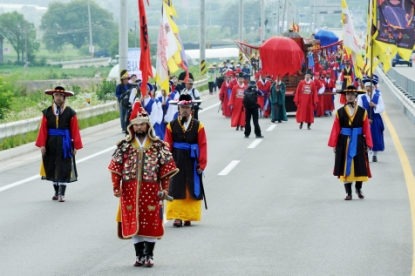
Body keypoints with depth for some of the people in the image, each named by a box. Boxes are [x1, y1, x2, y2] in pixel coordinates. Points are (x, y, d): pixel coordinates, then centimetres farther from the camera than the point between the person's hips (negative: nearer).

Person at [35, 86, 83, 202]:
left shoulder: (70, 113, -3)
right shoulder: (47, 112, 1)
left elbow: (75, 130, -4)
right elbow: (43, 129, -2)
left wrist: (76, 146, -8)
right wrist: (42, 145, -9)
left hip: (65, 145, -2)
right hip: (51, 144, 2)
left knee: (64, 169, -3)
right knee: (52, 168, 11)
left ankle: (61, 193, 1)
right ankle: (56, 192, 24)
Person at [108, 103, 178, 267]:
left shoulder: (158, 146, 2)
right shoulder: (124, 146, 5)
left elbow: (166, 168, 1)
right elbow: (116, 168, 3)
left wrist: (165, 188, -6)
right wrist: (116, 187, -5)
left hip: (151, 190, -1)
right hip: (130, 190, 1)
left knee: (151, 222, 0)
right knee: (134, 222, 4)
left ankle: (149, 255, 8)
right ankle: (139, 255, 13)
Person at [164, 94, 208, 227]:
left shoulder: (198, 126, 0)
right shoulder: (172, 126, 0)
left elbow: (202, 146, -2)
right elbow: (167, 146, 0)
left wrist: (201, 164, -6)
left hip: (192, 163, 1)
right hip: (176, 162, 0)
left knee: (193, 190, 6)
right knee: (176, 190, -1)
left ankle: (189, 217, 15)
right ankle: (177, 217, 3)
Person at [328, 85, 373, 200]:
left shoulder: (362, 112, -1)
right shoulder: (340, 112, -1)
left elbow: (366, 129, -3)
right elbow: (336, 129, -3)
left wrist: (368, 144, -7)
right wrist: (334, 144, -5)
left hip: (358, 143, 0)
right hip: (344, 143, 0)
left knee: (359, 168, 7)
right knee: (345, 168, 3)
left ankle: (359, 188, 30)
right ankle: (348, 193, 12)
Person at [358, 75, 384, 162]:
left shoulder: (378, 97, 0)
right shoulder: (361, 97, -2)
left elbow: (382, 109, -5)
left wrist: (375, 105, -22)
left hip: (375, 121, 1)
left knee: (375, 138, 5)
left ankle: (375, 154, 19)